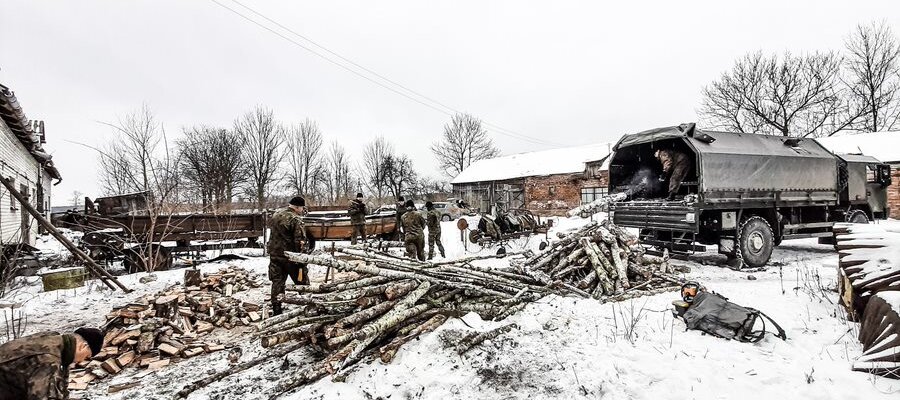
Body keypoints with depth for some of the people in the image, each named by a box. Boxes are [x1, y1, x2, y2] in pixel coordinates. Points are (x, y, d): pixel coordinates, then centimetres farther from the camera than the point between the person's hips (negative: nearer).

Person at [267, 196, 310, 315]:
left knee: (277, 282, 11)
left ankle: (276, 310, 14)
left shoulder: (275, 214, 6)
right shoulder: (296, 220, -17)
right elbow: (300, 242, -20)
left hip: (274, 255, 6)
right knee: (302, 283, 7)